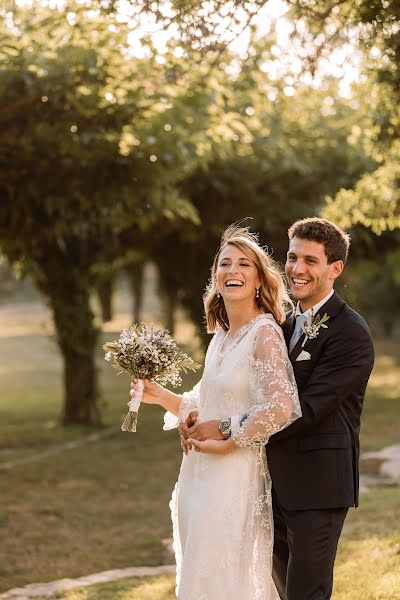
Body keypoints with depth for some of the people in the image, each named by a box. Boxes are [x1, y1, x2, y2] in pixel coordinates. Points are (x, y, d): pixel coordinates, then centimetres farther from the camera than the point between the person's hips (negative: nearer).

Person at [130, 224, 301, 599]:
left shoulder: (264, 332, -13)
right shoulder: (220, 336, 12)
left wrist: (226, 443, -16)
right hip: (200, 480, 8)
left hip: (234, 480, -8)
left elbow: (280, 408, -24)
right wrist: (161, 396, 5)